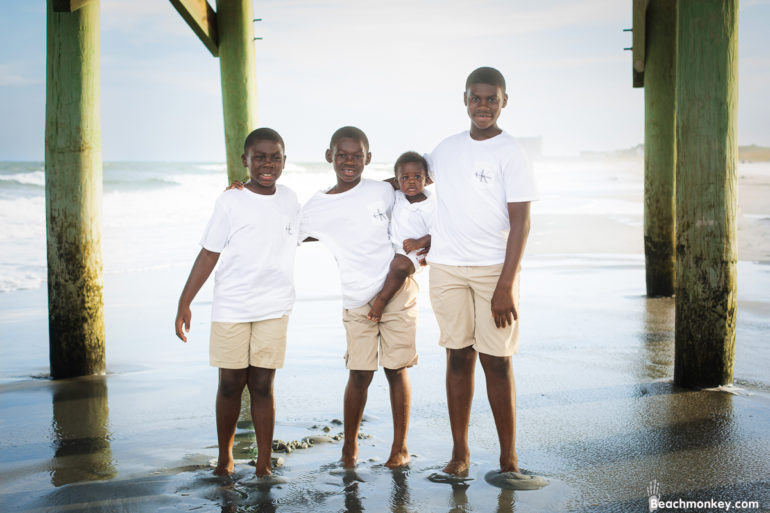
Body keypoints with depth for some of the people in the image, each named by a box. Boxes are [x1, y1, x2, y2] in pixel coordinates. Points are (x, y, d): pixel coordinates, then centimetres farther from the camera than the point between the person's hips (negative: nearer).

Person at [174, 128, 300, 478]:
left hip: (274, 307, 2)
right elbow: (209, 254, -3)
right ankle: (225, 456, 24)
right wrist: (184, 302, -4)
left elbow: (302, 234, 24)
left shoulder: (289, 199, 6)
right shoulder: (231, 202, -4)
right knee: (231, 383, 5)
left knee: (262, 384, 3)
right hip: (231, 307, -2)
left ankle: (264, 464, 10)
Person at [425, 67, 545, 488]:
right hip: (446, 267, 4)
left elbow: (520, 223, -9)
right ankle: (459, 453, 14)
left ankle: (508, 458, 6)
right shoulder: (447, 148, 11)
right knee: (458, 357, 6)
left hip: (494, 269, -4)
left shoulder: (510, 154, -4)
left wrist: (506, 286, -16)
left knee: (496, 360, -3)